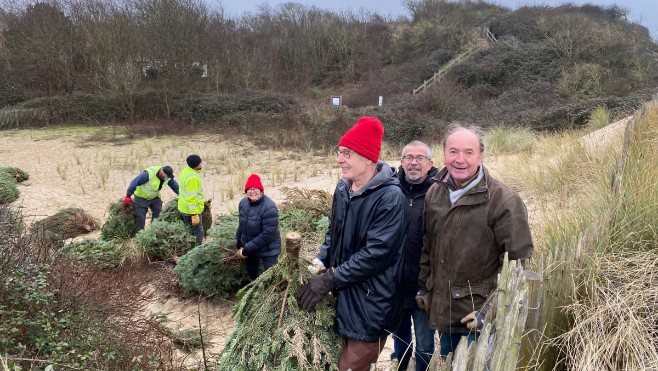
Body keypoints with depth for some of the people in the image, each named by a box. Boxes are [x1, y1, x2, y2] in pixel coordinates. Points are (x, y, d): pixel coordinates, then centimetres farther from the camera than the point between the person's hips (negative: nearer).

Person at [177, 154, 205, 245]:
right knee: (198, 233, 1)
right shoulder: (193, 178, -28)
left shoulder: (186, 170, 1)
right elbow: (191, 198, -27)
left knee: (190, 232, 21)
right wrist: (194, 215, -24)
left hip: (184, 208, 10)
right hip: (191, 211, -10)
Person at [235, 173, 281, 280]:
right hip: (248, 247, 7)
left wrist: (247, 249, -23)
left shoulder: (269, 207, -26)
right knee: (252, 274, 22)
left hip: (267, 250, -6)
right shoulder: (243, 202, -5)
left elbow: (268, 234, -27)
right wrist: (240, 245, 8)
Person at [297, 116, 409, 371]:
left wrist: (330, 279, -20)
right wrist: (321, 261, -1)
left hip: (371, 302, -7)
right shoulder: (343, 187, 4)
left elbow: (376, 253, -24)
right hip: (344, 294, 7)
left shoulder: (390, 197, -21)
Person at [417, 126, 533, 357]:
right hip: (443, 310, 6)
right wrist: (424, 287, 15)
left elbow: (516, 263, -15)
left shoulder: (504, 201, -17)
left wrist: (491, 310, -16)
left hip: (480, 315, -5)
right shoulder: (435, 193, 3)